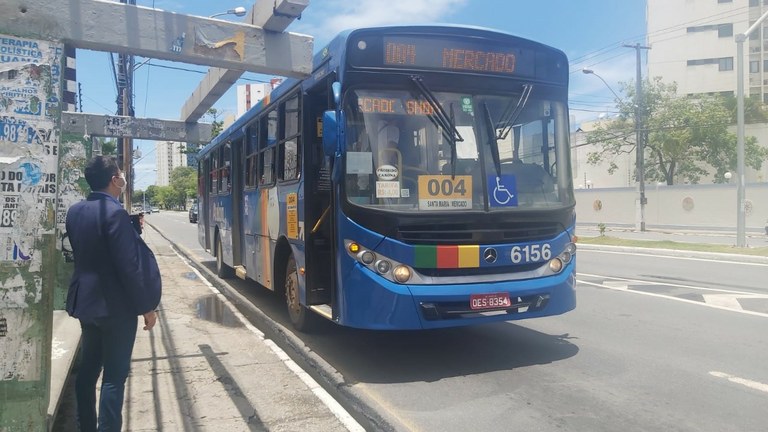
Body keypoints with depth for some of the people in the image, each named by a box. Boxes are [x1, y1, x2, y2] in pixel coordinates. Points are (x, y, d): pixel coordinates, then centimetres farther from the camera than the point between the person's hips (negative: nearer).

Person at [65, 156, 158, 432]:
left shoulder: (75, 211, 6)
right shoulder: (115, 212, -19)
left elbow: (81, 252, 14)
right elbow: (129, 267, -21)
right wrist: (146, 308, -13)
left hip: (84, 300, 8)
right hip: (115, 305, -8)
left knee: (88, 368, 17)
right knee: (114, 376, -1)